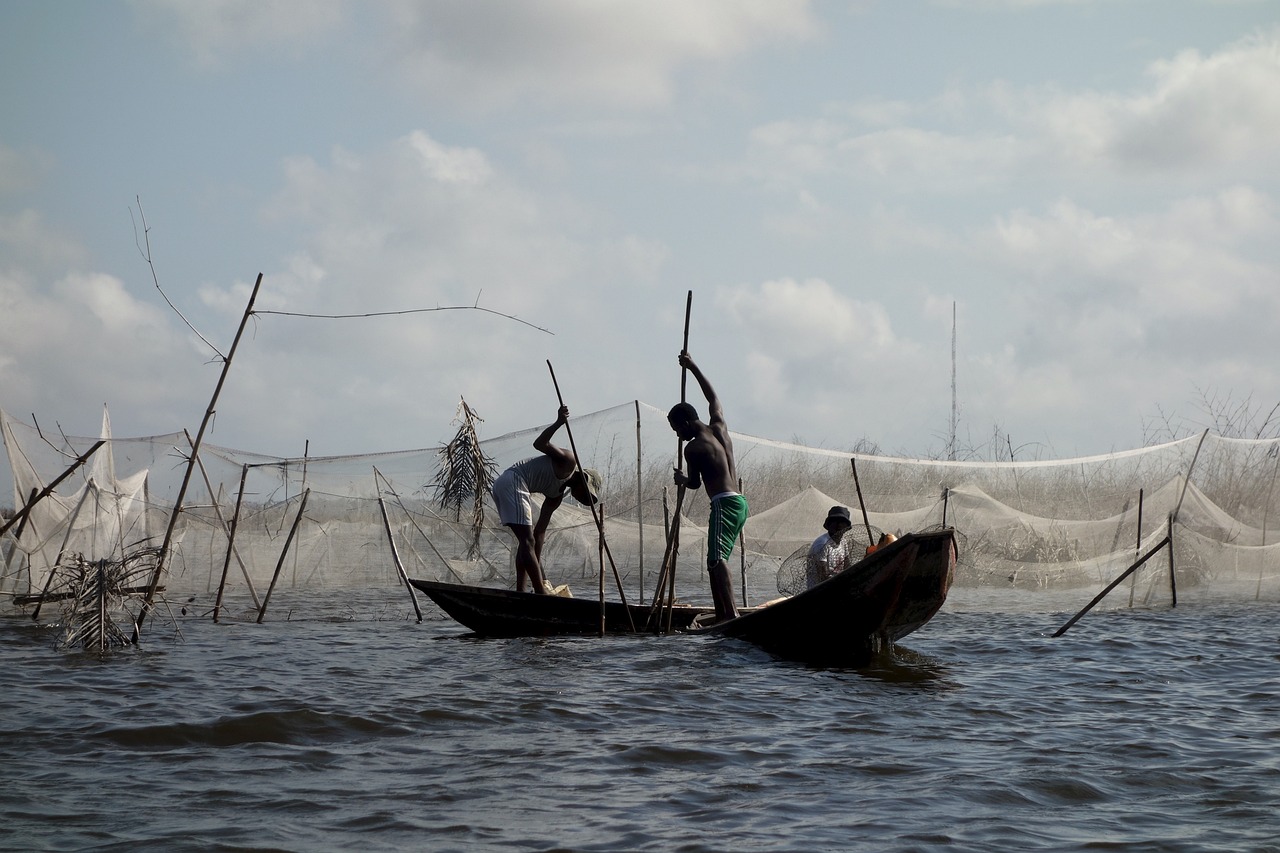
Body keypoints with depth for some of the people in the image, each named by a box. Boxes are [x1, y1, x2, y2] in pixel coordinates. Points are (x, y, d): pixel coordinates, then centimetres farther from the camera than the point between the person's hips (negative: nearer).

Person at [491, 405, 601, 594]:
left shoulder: (557, 495, 23)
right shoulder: (568, 462, 2)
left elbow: (539, 531, 21)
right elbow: (540, 444, -11)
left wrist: (538, 565, 17)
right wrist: (558, 423, -23)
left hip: (501, 485, 10)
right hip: (513, 482, -10)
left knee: (526, 541, 16)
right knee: (527, 541, -11)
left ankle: (520, 592, 13)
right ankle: (540, 592, -13)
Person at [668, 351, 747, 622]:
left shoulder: (693, 447, -7)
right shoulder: (719, 426, 13)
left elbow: (695, 483, 5)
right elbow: (712, 396, 30)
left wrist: (682, 478, 27)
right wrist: (692, 367, 37)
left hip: (724, 503, -9)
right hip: (739, 502, 9)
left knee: (717, 559, -19)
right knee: (716, 562, 11)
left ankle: (731, 613, -35)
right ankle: (721, 616, 6)